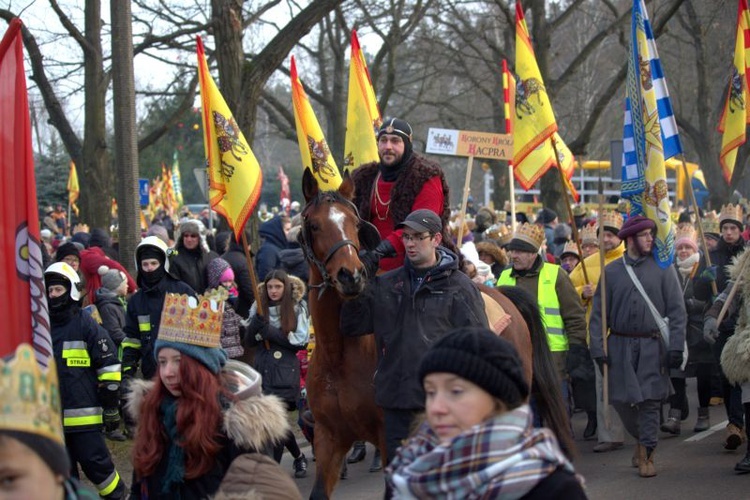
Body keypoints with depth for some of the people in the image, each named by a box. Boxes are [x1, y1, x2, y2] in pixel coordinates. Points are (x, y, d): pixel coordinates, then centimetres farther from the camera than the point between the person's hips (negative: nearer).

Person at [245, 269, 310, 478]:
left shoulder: (297, 309, 1)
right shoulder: (258, 308, 9)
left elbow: (301, 341, -5)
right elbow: (249, 341, 7)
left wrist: (272, 333, -13)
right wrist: (256, 324, -13)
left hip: (286, 372, -4)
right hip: (263, 369, 4)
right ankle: (299, 457, 32)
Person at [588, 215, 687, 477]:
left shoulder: (663, 268, 2)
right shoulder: (611, 271, 5)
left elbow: (677, 310, 0)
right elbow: (598, 312, 6)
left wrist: (676, 346, -8)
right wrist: (598, 347, -2)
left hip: (653, 345, -1)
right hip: (620, 345, 1)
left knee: (650, 401, -3)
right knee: (622, 399, 3)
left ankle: (646, 454, 8)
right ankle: (641, 439, 29)